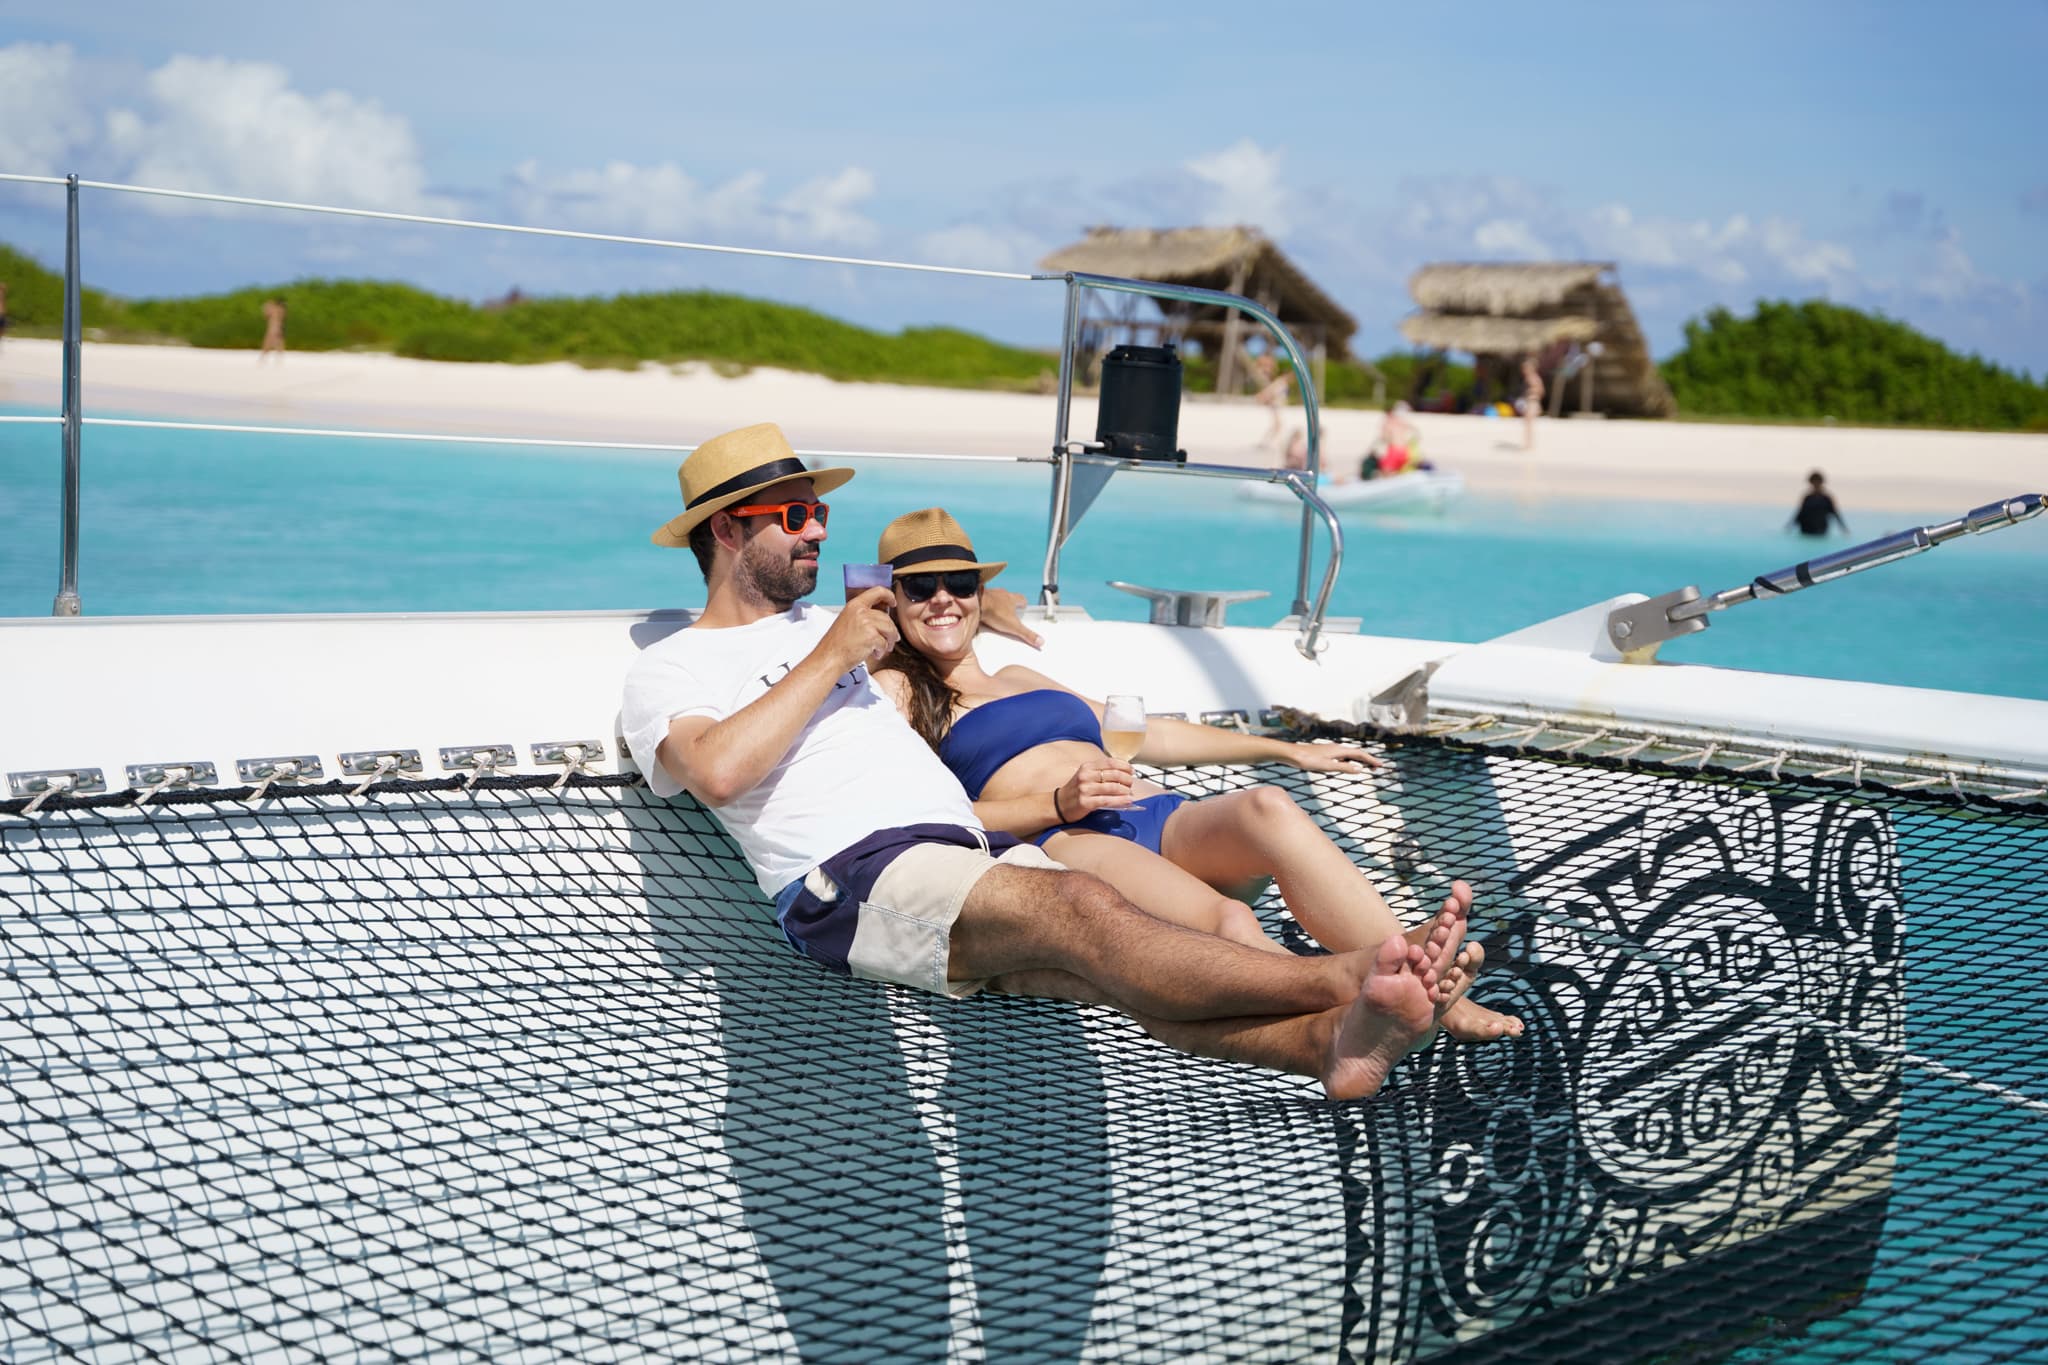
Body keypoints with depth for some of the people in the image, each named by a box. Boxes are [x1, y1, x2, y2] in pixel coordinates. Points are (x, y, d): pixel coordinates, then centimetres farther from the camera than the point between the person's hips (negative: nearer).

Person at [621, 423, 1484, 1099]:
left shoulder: (818, 623, 33)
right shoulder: (668, 669, 9)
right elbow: (717, 770, -13)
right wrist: (831, 657, -5)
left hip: (972, 852, 7)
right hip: (853, 881, -7)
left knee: (1124, 973, -24)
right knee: (1085, 911, -33)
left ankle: (1332, 1038, -49)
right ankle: (1341, 978, -44)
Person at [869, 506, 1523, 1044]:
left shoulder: (1019, 678, 35)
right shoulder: (896, 688, 15)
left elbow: (1142, 734, 40)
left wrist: (1288, 750, 38)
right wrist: (1058, 806, -13)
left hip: (1167, 821, 6)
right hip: (1067, 844, -6)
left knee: (1267, 808, -30)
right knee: (1228, 924, -36)